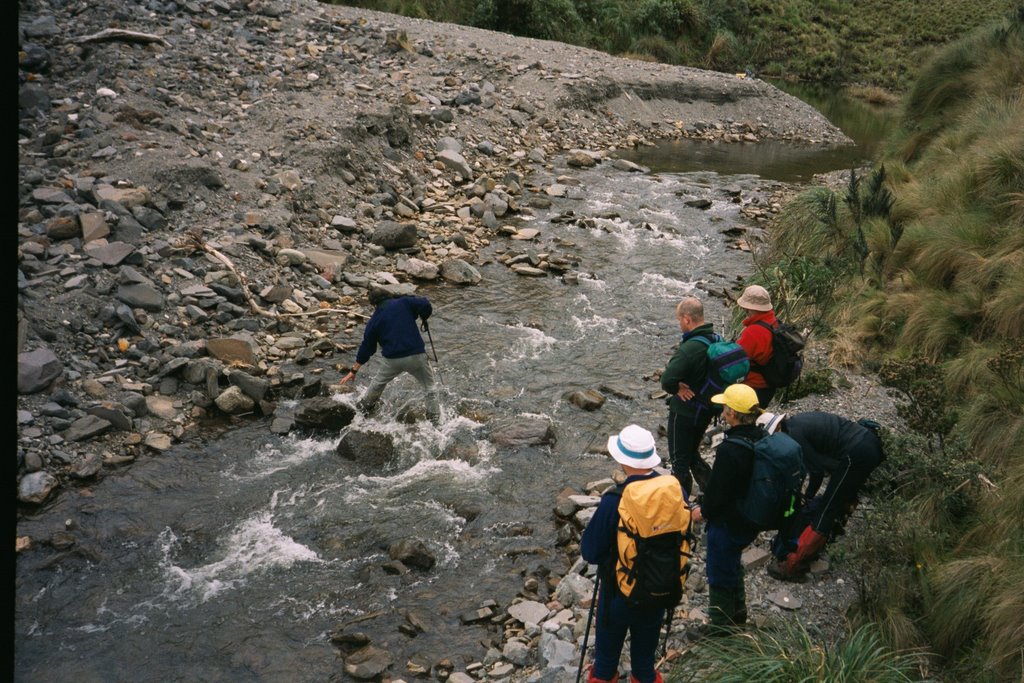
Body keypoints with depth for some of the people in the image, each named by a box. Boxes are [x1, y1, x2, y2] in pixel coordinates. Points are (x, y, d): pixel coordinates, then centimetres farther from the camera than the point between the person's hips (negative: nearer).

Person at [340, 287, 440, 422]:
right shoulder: (404, 302, 3)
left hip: (393, 360, 2)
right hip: (416, 355, -2)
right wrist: (423, 318, 13)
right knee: (430, 387, 15)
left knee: (378, 383, 29)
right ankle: (434, 418, 13)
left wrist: (354, 370, 22)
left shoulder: (374, 321, 9)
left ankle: (364, 407, 46)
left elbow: (366, 347, 13)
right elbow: (425, 305, -11)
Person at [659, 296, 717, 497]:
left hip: (685, 411, -8)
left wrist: (676, 388, -15)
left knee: (679, 460, 9)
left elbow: (667, 380, -37)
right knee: (692, 454, 26)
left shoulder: (689, 348, -28)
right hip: (708, 410, 8)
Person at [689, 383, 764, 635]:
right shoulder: (762, 439, -6)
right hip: (751, 520, 9)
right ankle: (738, 612, 47)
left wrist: (704, 511, -5)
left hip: (727, 523, -9)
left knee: (719, 572, 12)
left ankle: (721, 623, 30)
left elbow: (718, 490, -25)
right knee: (732, 563, 29)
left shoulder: (728, 450, -33)